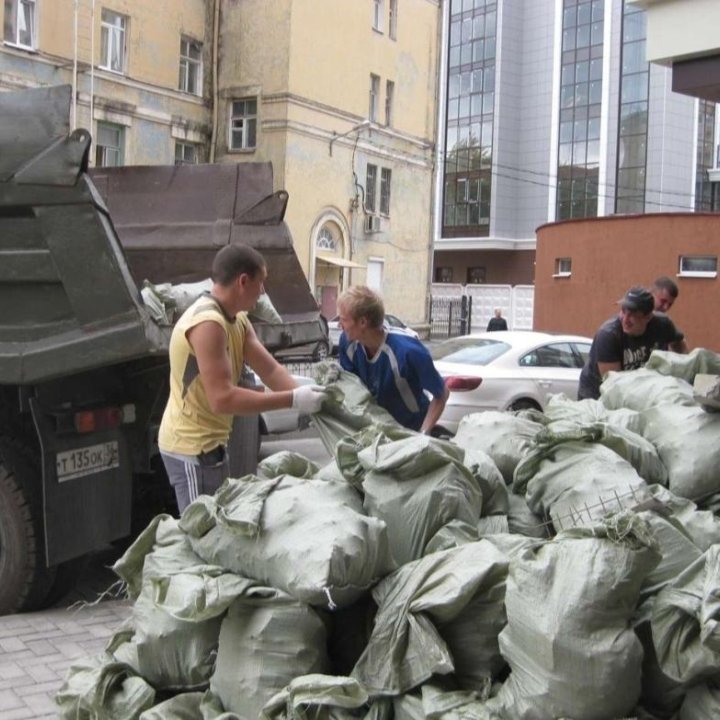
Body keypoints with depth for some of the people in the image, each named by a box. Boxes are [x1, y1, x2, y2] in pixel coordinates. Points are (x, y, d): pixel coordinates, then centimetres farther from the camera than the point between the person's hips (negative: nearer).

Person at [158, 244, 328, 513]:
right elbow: (223, 399, -29)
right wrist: (293, 400, -27)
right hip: (193, 446, -10)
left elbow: (271, 369, 3)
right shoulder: (207, 323, -25)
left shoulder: (237, 320, 8)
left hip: (209, 442, 10)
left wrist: (304, 396, -14)